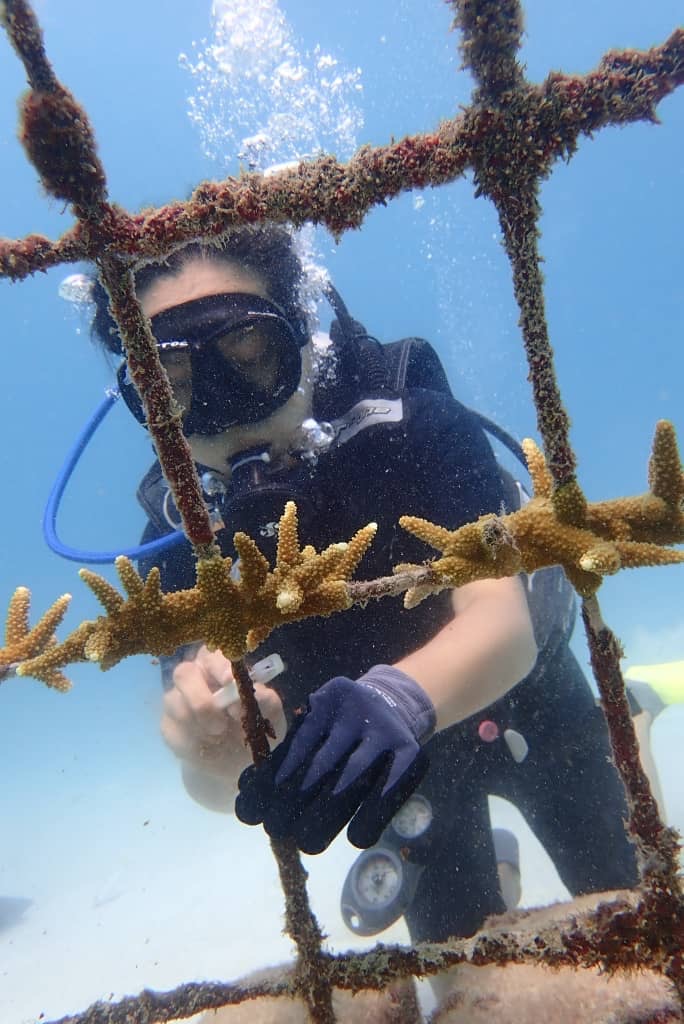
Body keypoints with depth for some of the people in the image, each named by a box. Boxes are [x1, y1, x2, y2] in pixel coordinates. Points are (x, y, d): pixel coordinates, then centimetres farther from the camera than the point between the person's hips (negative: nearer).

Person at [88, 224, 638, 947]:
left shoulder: (412, 427, -32)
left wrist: (399, 699, -63)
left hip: (525, 706, -1)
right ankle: (483, 874, 53)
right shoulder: (180, 537, -25)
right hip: (410, 759, 2)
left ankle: (623, 725, 48)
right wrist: (210, 747, -49)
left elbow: (506, 623, -42)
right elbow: (223, 790, -25)